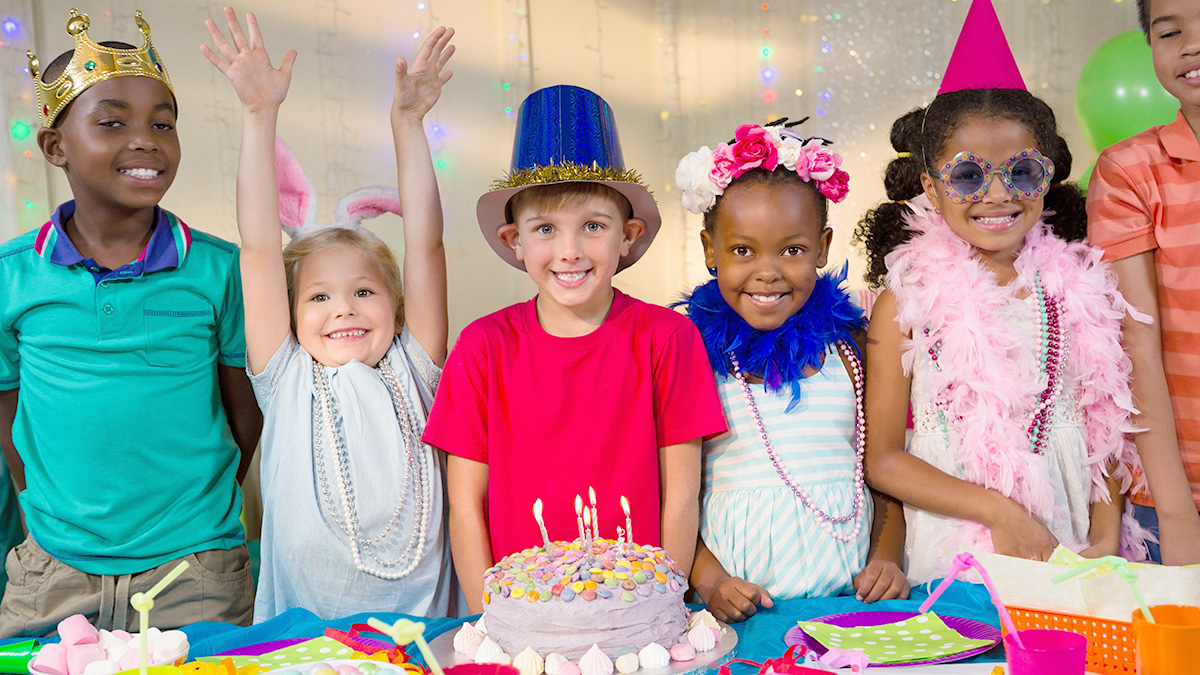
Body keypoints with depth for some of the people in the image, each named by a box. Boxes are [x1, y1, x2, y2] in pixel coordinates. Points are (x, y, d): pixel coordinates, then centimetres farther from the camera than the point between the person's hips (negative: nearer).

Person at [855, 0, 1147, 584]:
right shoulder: (907, 299, -6)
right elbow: (882, 459, -5)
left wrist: (1106, 537, -2)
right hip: (955, 556, -2)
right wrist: (1002, 513, -12)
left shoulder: (1078, 285, 4)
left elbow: (1107, 426, 11)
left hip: (1072, 551, 2)